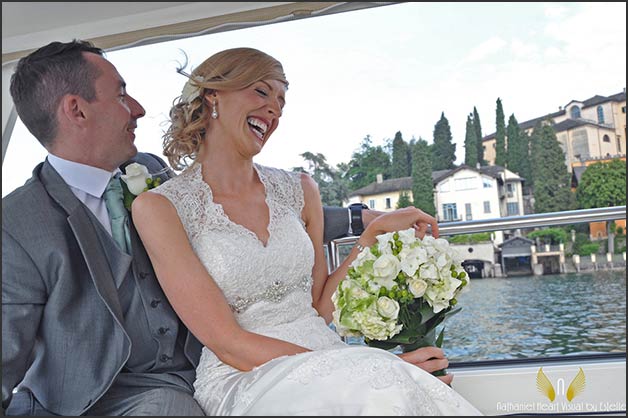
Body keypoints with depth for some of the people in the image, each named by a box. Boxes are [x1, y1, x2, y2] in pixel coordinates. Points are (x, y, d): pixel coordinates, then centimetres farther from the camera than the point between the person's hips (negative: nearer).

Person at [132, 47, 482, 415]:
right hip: (243, 381, -4)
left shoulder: (300, 190, 8)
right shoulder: (159, 207, -5)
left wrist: (374, 233, 1)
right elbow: (229, 343, -11)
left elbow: (320, 310, 10)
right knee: (382, 383, -31)